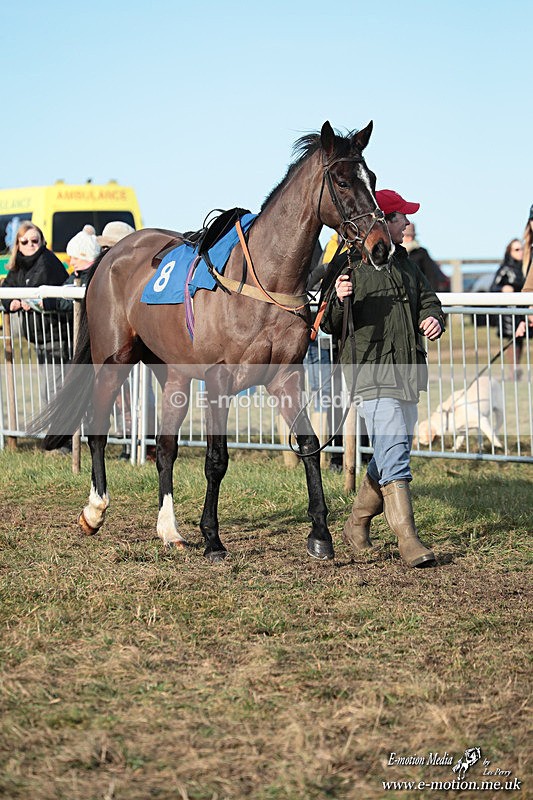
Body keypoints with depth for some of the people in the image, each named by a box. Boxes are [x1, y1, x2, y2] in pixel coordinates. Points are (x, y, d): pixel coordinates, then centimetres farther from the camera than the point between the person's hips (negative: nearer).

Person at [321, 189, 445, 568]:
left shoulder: (404, 262, 15)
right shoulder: (348, 264, -8)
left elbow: (427, 298, 21)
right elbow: (330, 324, -7)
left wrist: (433, 318, -2)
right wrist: (339, 301, -29)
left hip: (408, 372, 8)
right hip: (373, 372, -8)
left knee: (393, 452, 16)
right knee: (394, 453, -15)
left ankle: (357, 525, 31)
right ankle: (408, 539, -17)